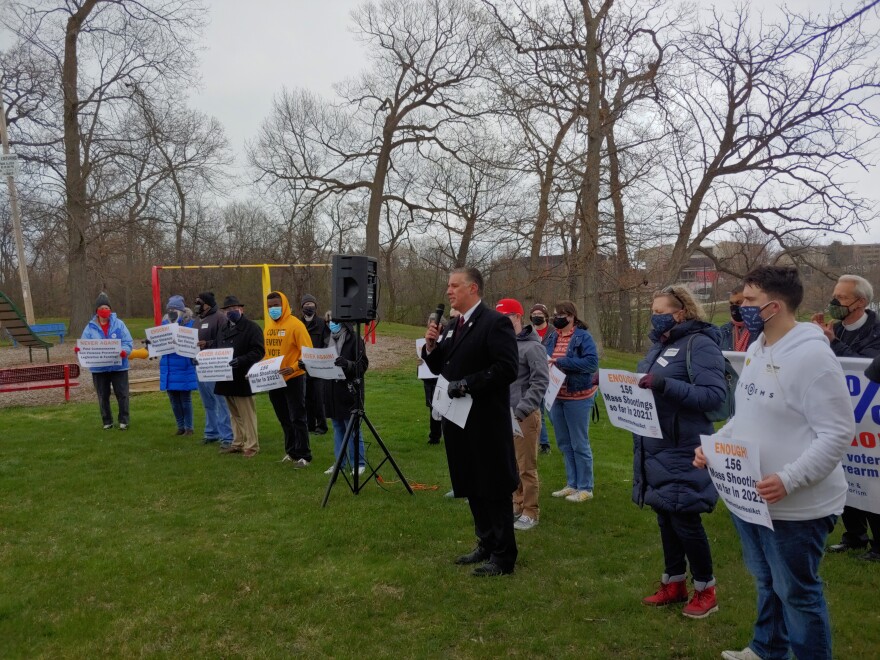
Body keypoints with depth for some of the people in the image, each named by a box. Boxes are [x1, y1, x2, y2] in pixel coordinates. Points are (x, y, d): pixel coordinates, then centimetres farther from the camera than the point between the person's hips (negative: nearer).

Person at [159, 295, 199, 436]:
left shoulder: (190, 324, -8)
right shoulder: (164, 324, 9)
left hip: (185, 369, -5)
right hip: (169, 370, 6)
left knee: (185, 400, 4)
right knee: (174, 400, 12)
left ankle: (189, 427, 14)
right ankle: (180, 426, 24)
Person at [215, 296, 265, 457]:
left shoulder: (251, 328, -8)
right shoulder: (223, 329, 18)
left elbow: (259, 351, -16)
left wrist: (241, 360, -28)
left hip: (242, 379, -8)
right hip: (227, 379, 8)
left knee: (247, 414, -2)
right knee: (234, 414, 16)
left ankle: (251, 445, 6)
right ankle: (238, 443, 26)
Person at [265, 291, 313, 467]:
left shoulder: (295, 324, -11)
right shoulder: (268, 326, 9)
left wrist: (293, 368, -26)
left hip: (293, 379, -7)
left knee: (297, 418, -3)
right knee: (284, 419, 15)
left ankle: (303, 456, 3)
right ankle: (291, 451, 25)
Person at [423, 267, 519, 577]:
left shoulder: (495, 323, -13)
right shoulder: (452, 327, 13)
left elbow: (507, 370, -21)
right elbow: (439, 367, 17)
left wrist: (467, 384, -22)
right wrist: (431, 346, -1)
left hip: (486, 422, -9)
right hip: (458, 419, 9)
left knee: (494, 489, 1)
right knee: (471, 487, 17)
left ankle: (503, 556, 12)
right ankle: (486, 545, 31)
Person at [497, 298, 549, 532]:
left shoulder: (532, 346, -12)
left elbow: (540, 381, -16)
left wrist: (521, 410, -20)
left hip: (524, 416, -7)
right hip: (504, 414, 7)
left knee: (527, 466, 0)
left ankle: (530, 512, 12)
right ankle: (517, 505, 29)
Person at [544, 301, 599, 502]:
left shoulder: (583, 336, -10)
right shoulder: (553, 338, 10)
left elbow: (592, 362, -21)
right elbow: (547, 361, 17)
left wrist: (560, 362, -23)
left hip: (577, 397, -7)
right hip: (556, 397, 7)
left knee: (580, 444, 0)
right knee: (564, 443, 14)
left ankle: (585, 488, 11)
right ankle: (572, 484, 26)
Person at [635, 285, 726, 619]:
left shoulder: (700, 344, -13)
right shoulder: (659, 344, 12)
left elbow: (714, 395, -22)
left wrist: (666, 385, -31)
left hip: (683, 450, -8)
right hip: (654, 447, 8)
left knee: (685, 519, 1)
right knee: (665, 517, 16)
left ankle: (705, 591, 19)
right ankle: (674, 583, 31)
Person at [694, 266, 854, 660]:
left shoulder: (812, 355, -21)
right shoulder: (756, 349, 7)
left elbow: (837, 433, -23)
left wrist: (788, 480, -30)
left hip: (795, 505, -9)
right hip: (749, 496, 9)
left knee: (797, 592, 8)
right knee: (766, 581, 25)